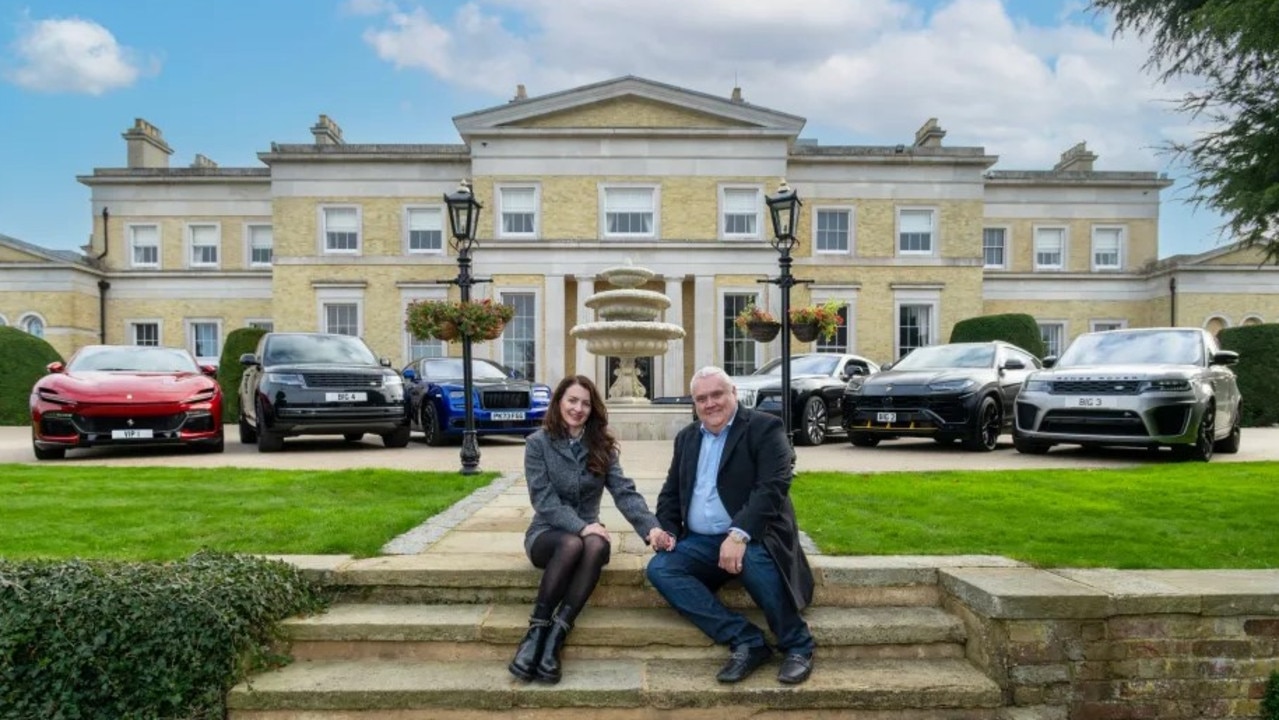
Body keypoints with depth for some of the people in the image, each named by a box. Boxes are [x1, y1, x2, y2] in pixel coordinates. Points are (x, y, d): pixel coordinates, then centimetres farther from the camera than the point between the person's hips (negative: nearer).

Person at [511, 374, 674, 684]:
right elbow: (544, 499, -13)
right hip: (548, 531, -2)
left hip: (588, 531, 3)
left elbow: (625, 491, -7)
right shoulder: (538, 443, -5)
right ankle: (536, 630, -27)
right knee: (571, 544, -37)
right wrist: (580, 527, -27)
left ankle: (554, 637, -33)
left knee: (597, 546, -33)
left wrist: (651, 527, -24)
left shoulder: (601, 446, 4)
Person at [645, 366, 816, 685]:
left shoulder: (764, 428, -5)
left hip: (750, 538, -6)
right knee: (659, 568, -19)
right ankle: (747, 640, -19)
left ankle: (798, 646, -13)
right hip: (701, 542, 6)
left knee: (753, 558, -37)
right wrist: (667, 531, -1)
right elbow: (671, 492, 19)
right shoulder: (687, 437, 15)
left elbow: (772, 487, -18)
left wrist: (739, 534, -30)